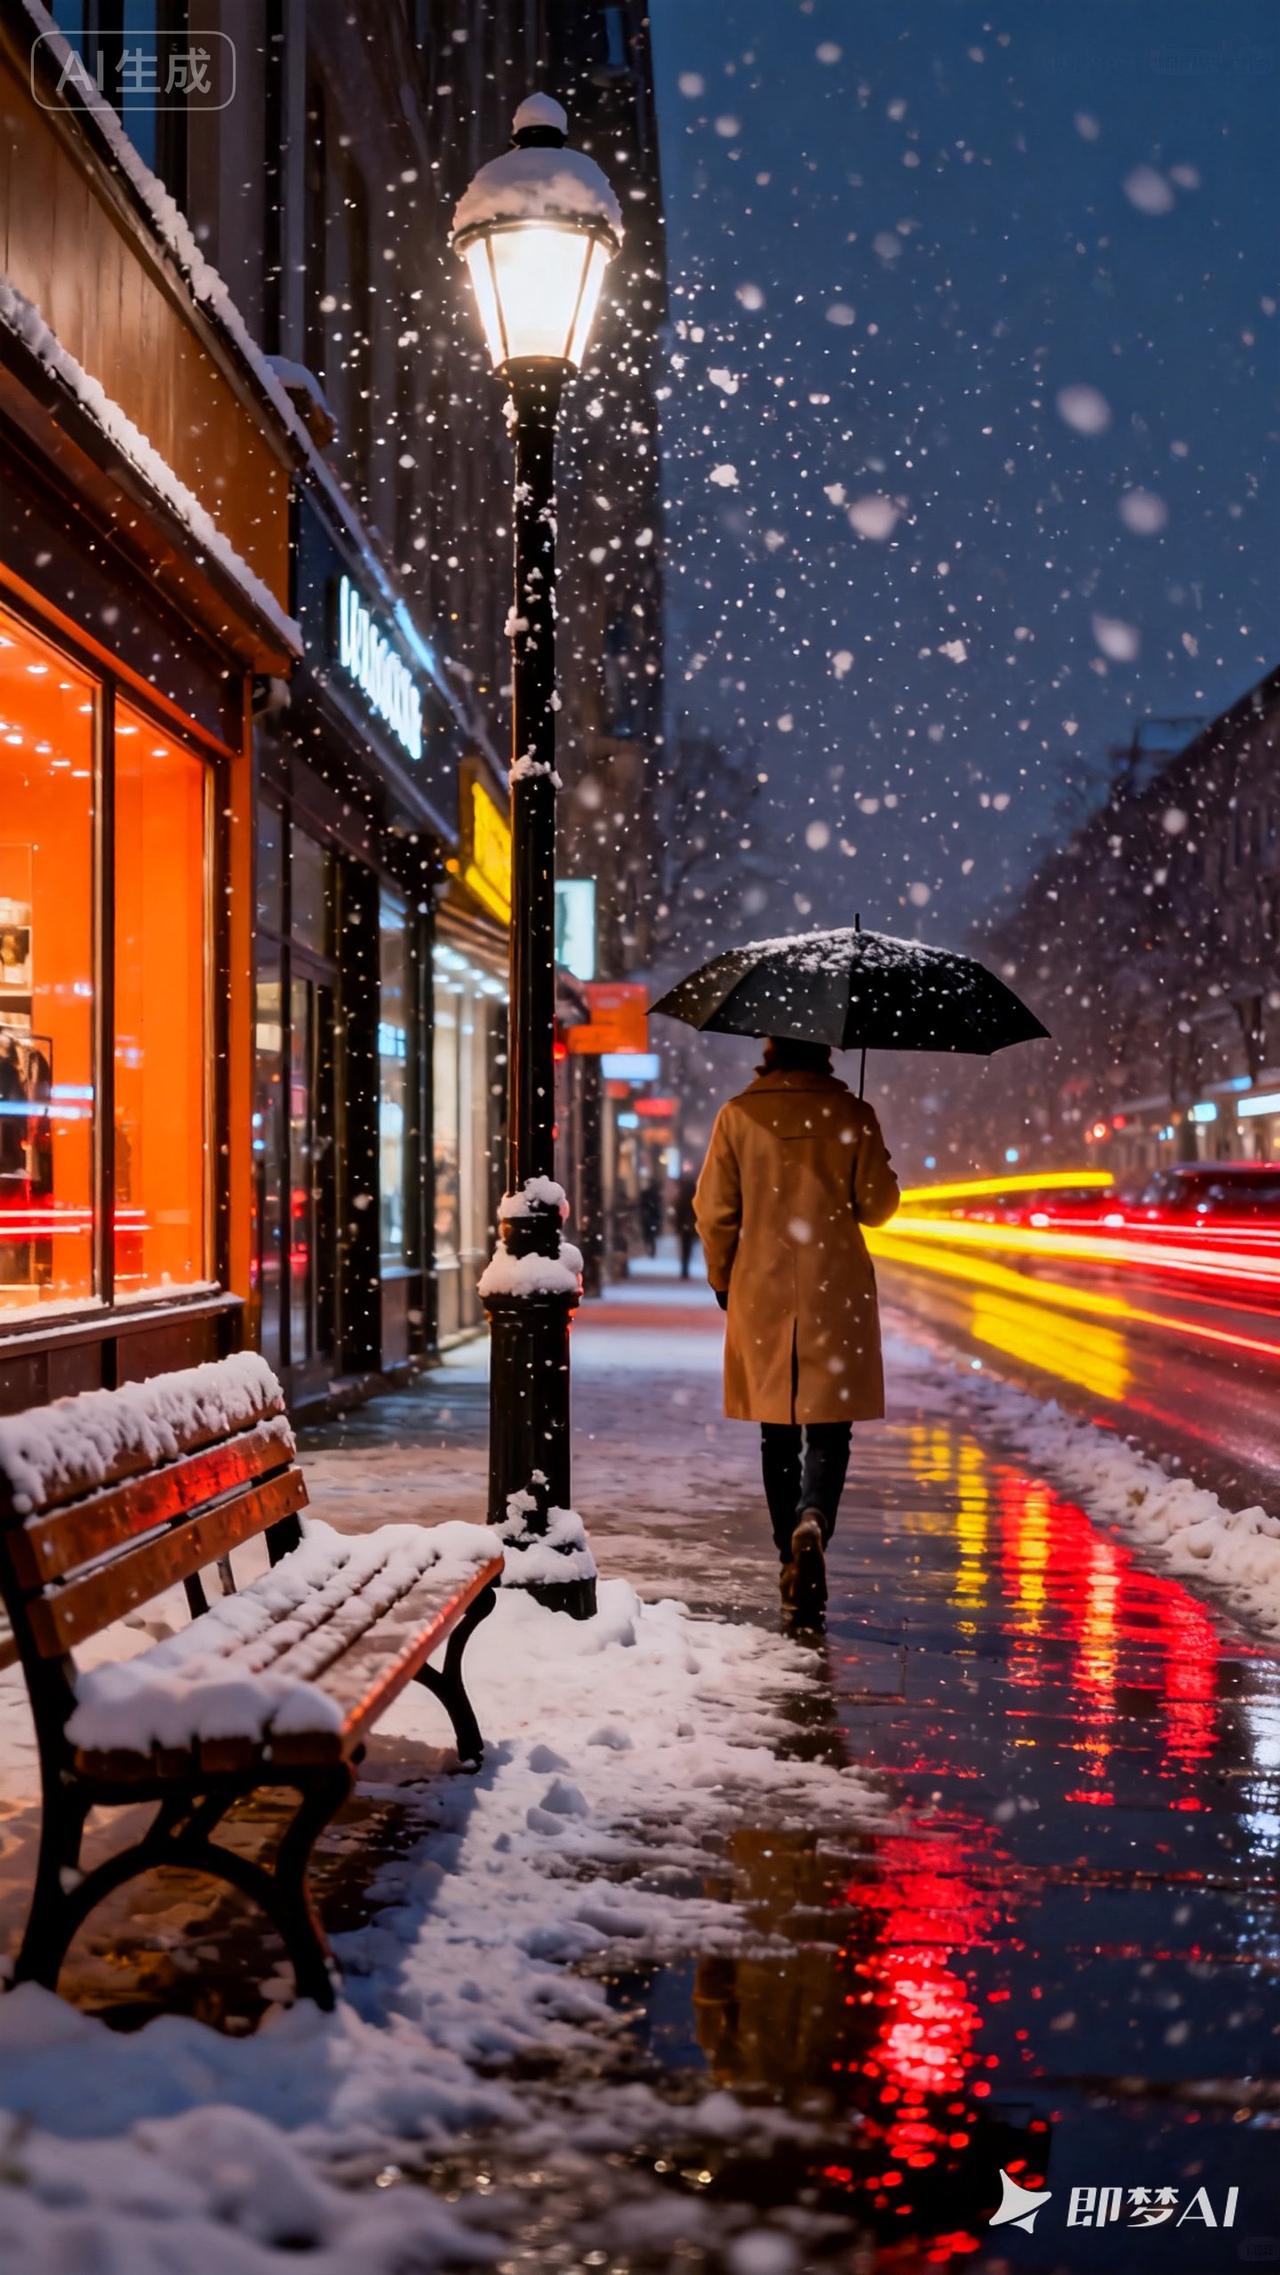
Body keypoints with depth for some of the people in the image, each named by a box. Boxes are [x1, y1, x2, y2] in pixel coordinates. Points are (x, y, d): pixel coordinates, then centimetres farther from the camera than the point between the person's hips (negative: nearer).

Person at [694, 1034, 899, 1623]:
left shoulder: (738, 1115, -2)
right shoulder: (851, 1114, -5)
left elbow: (714, 1211, 0)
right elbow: (878, 1206, -2)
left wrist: (722, 1280, 14)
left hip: (761, 1296, 1)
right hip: (835, 1296, -1)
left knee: (777, 1434, 13)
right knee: (829, 1430, 5)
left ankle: (791, 1562, 19)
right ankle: (812, 1522, -22)